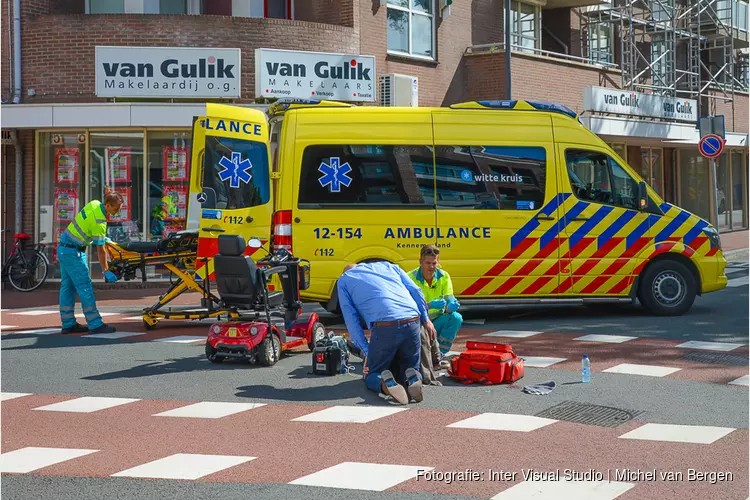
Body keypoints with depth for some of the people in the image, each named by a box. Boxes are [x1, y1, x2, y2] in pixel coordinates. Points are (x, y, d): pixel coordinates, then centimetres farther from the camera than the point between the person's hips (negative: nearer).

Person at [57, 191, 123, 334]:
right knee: (85, 288, -7)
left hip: (63, 248, 10)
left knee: (67, 287, 11)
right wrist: (106, 271, -10)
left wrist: (103, 238, 26)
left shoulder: (94, 204, 1)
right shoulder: (99, 221, -24)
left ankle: (68, 324, 15)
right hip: (73, 252, -10)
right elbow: (100, 250, -18)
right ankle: (95, 325, -6)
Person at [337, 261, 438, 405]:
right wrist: (425, 319, 26)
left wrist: (366, 352, 10)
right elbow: (416, 291, 17)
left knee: (371, 376, 16)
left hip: (384, 327, -3)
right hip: (412, 322, 3)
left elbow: (351, 319, 13)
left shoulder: (343, 280, 21)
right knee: (411, 367, 24)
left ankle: (384, 382, -19)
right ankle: (413, 378, -12)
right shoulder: (388, 266, 28)